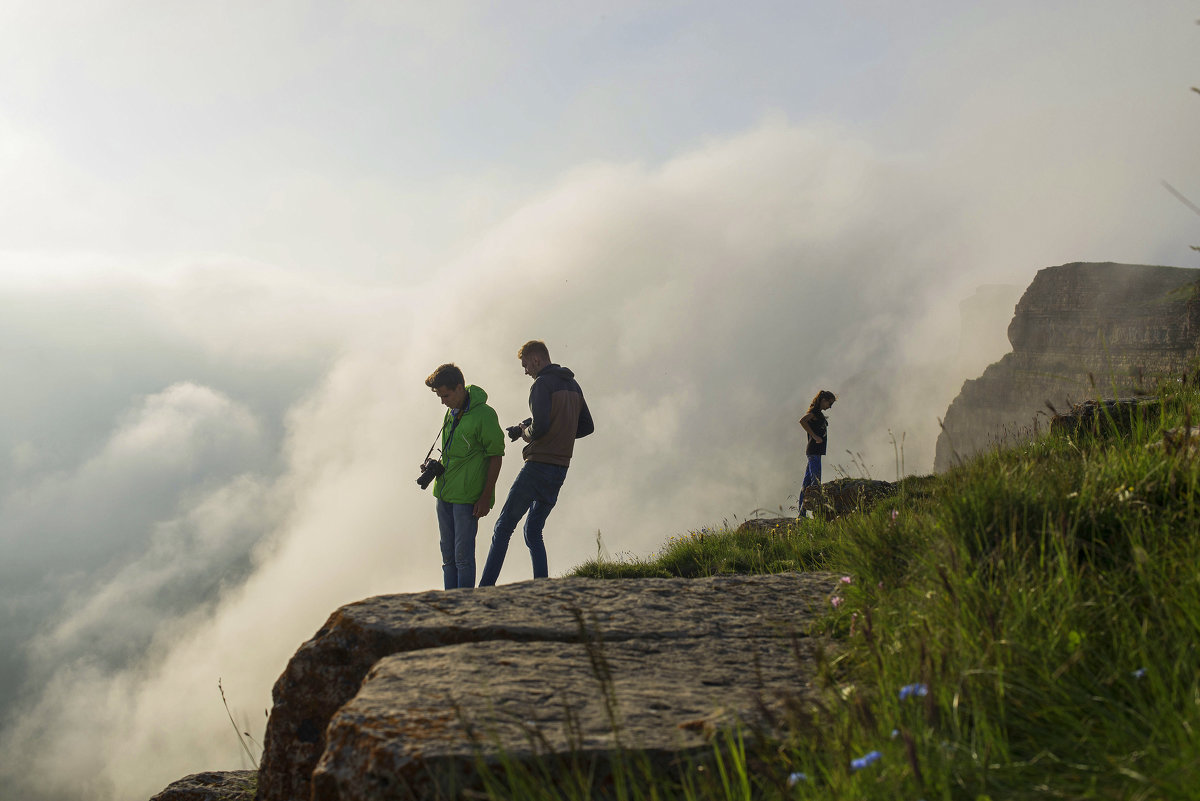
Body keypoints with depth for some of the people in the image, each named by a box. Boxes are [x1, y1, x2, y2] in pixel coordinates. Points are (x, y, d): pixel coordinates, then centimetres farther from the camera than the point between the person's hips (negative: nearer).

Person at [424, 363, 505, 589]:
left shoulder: (484, 414, -14)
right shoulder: (451, 412, 11)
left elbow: (495, 458, -12)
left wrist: (486, 497, -14)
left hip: (467, 497, -8)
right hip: (444, 494, 8)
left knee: (463, 556, -6)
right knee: (448, 555, 12)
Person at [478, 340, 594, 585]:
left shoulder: (542, 384, -11)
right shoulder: (573, 385, 15)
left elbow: (539, 427, -22)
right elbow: (587, 426, 20)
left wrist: (525, 432, -1)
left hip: (539, 464, -8)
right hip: (561, 468, 8)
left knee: (503, 527, -2)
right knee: (533, 532, 14)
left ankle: (485, 589, -5)